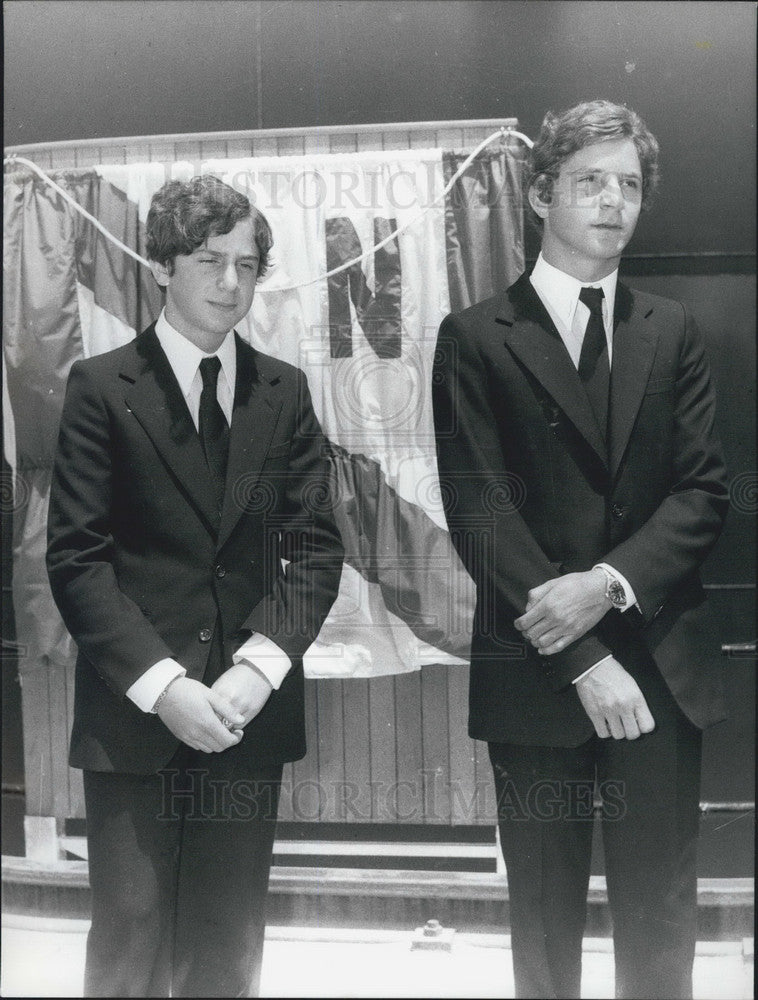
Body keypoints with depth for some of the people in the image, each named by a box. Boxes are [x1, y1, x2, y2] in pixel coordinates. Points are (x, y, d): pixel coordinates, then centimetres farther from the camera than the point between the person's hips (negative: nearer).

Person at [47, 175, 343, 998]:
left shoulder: (284, 391, 8)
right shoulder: (101, 387, -2)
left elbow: (315, 548, 4)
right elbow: (76, 559, -7)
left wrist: (260, 665, -10)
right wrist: (161, 684, -15)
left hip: (249, 712, 3)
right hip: (133, 712, -2)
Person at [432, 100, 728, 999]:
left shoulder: (672, 333, 10)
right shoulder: (476, 338, -1)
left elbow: (702, 492, 3)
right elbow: (477, 512, -8)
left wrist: (609, 582, -15)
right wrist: (582, 660, -13)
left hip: (661, 665, 3)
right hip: (537, 669, -2)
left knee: (661, 919, 10)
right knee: (544, 918, 11)